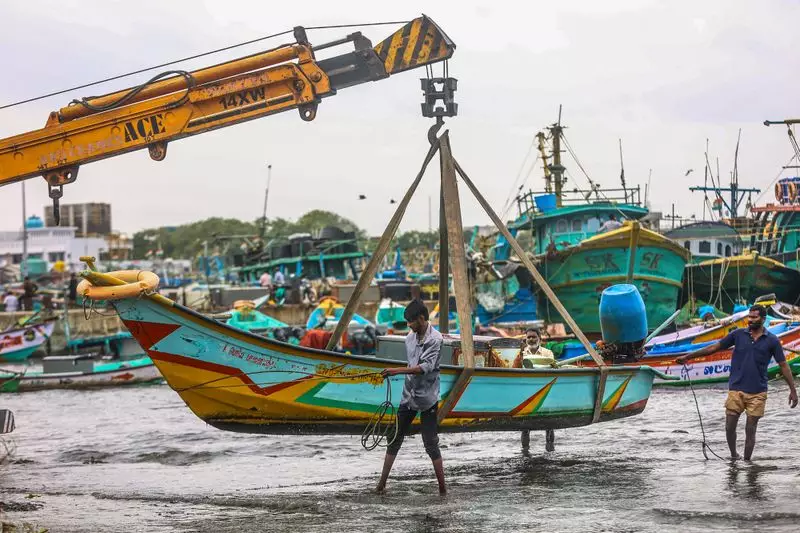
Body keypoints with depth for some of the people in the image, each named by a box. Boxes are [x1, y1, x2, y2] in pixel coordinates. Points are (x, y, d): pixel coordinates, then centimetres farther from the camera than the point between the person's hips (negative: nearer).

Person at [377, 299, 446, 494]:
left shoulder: (435, 339, -14)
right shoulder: (410, 337, 6)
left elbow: (426, 367, -25)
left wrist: (397, 371, -31)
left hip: (427, 398, -6)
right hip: (408, 396, 6)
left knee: (431, 444, -4)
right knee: (394, 439, 6)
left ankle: (443, 489, 4)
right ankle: (382, 483, 10)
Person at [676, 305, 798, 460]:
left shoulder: (772, 341, -1)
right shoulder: (738, 334, 2)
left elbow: (783, 365, 2)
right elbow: (714, 347, 6)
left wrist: (793, 390, -2)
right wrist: (688, 356, 3)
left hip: (757, 393, -2)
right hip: (736, 390, 2)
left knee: (750, 430, 1)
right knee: (730, 427, 3)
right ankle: (733, 456, 26)